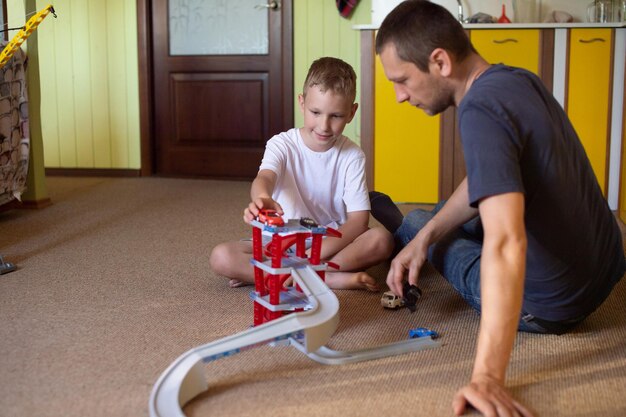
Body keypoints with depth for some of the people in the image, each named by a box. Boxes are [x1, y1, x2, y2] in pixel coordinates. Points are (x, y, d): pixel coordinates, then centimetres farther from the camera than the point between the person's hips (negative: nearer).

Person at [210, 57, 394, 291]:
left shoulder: (352, 156, -4)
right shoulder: (282, 145, -7)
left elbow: (359, 219, -11)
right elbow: (264, 178, -30)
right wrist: (262, 199, -55)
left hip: (332, 243, 1)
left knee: (382, 239, -28)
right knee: (221, 257, -25)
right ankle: (331, 278, -28)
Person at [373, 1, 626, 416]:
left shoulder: (481, 110, -29)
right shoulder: (517, 79, -1)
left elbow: (506, 244, -38)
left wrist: (486, 377, -39)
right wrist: (424, 237, 6)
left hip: (548, 304, -7)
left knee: (415, 221, 17)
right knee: (445, 213, 28)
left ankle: (399, 227, 52)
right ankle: (411, 233, 60)